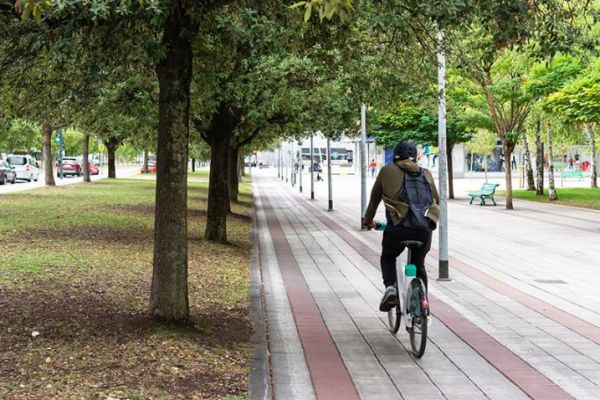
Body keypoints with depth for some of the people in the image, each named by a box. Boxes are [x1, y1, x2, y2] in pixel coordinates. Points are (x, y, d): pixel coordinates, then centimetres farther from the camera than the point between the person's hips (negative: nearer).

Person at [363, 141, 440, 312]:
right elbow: (437, 201, 26)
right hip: (424, 229, 2)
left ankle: (390, 288, -1)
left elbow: (374, 199, 18)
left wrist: (368, 221, 33)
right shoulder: (426, 174, 19)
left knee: (387, 258, 25)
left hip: (398, 227, -2)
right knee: (419, 266, 24)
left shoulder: (387, 171, 11)